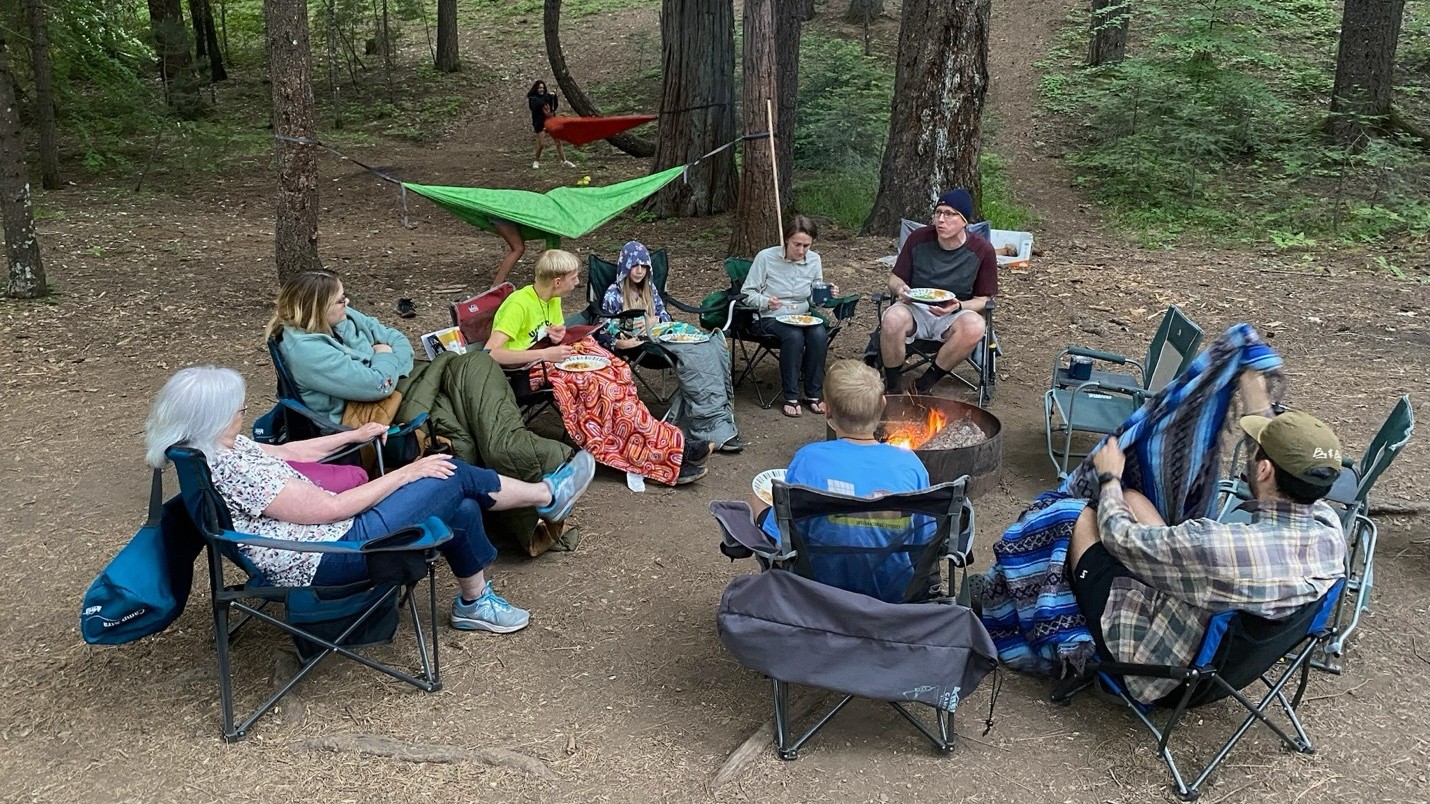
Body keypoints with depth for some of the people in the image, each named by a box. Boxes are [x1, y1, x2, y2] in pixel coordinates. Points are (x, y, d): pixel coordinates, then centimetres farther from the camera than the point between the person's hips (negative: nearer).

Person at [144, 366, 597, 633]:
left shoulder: (217, 449, 3)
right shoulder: (230, 471, -26)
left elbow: (284, 453, 22)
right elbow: (330, 508, -22)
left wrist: (353, 435, 25)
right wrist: (406, 473, -14)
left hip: (328, 532, 10)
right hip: (327, 558, -10)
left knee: (460, 507, 6)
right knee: (455, 478, -6)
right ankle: (548, 494, 17)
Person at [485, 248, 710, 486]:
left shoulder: (552, 299, 11)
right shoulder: (518, 304, -16)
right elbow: (490, 352, -25)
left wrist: (558, 338, -1)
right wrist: (544, 354, -26)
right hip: (521, 373, -8)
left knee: (613, 371, -17)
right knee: (602, 383, -26)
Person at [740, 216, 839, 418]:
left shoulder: (814, 260, 4)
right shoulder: (766, 257, -8)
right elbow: (747, 293, -5)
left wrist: (827, 294, -10)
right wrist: (766, 302, -25)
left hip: (802, 316, 4)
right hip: (770, 318, -4)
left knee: (820, 334, -29)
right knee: (794, 336, -35)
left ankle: (813, 395, -14)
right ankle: (791, 397, -22)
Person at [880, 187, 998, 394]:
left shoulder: (982, 251, -5)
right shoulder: (919, 238, -2)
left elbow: (983, 300, 2)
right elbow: (894, 278, 9)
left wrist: (957, 306, -20)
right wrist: (900, 288, -16)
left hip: (954, 315, 0)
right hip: (915, 308, 0)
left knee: (975, 326, -36)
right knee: (892, 319, -35)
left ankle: (925, 384, -18)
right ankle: (891, 387, -13)